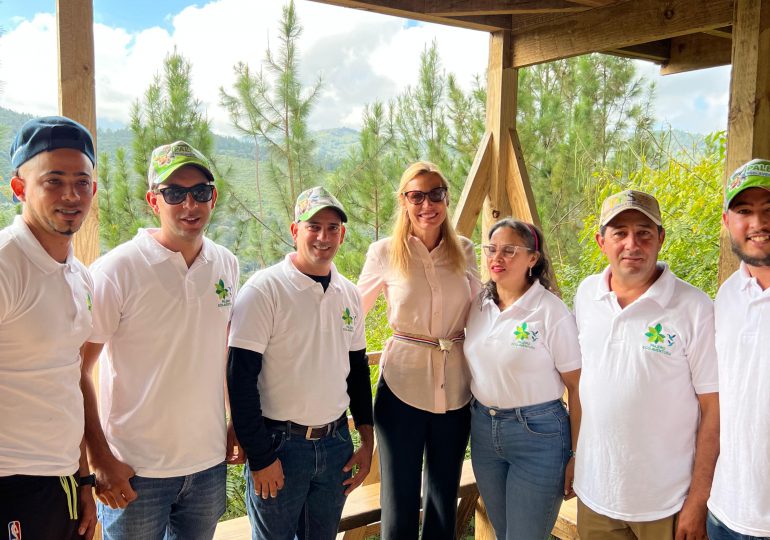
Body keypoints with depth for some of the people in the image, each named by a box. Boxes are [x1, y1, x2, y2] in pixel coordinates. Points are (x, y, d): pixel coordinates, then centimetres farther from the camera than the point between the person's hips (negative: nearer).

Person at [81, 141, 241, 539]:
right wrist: (101, 461, -12)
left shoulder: (226, 265, 1)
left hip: (209, 462, 5)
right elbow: (77, 371, -11)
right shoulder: (116, 271, -14)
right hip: (136, 472, -4)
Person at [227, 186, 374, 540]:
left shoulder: (349, 293, 5)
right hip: (279, 444, -5)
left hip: (336, 442, 5)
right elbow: (240, 378, -14)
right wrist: (260, 457, -14)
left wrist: (367, 440, 11)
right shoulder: (265, 288, -13)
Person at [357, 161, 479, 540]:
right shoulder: (385, 252, -4)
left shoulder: (464, 251, 3)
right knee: (400, 503, 6)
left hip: (455, 388, 3)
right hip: (403, 387, -2)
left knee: (445, 500, 15)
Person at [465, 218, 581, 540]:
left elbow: (577, 388, -11)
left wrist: (576, 456, -10)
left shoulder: (552, 313, -15)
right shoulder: (479, 305, 1)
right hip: (483, 428, 6)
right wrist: (478, 417, 11)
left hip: (538, 432, -5)